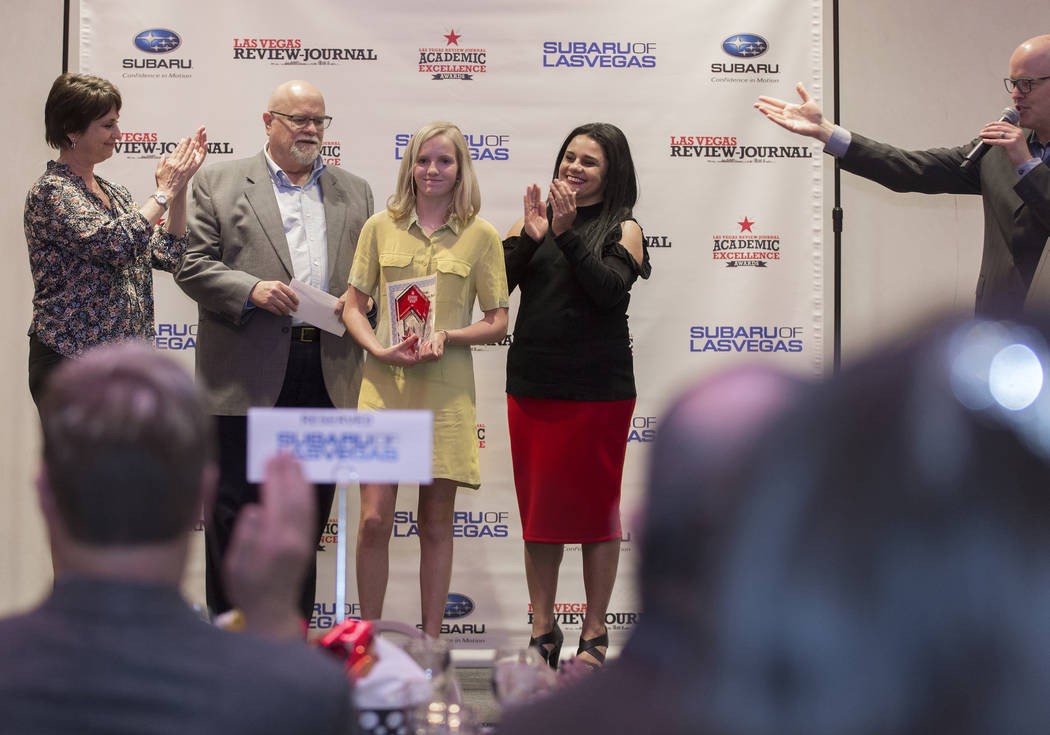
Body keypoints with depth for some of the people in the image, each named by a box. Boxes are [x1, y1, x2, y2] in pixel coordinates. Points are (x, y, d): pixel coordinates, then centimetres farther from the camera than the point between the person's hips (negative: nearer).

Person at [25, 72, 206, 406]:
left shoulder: (115, 193, 14)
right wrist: (164, 192, -11)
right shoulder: (50, 192, -10)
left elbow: (167, 255, 8)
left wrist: (179, 187, -1)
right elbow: (117, 244, -22)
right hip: (70, 358, -7)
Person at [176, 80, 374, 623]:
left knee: (308, 513, 9)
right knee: (235, 506, 0)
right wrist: (251, 289, -16)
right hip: (247, 373, -3)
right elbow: (192, 266, 0)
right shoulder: (220, 183, 6)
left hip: (327, 372, 3)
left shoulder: (355, 192, 17)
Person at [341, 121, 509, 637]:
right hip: (384, 386, 1)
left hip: (445, 391, 0)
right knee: (374, 520, -4)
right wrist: (379, 349, -9)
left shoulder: (481, 236, 4)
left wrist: (447, 336, -13)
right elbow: (353, 307, 9)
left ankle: (431, 644, 16)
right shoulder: (380, 227, 7)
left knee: (436, 525, 6)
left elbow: (497, 323, 4)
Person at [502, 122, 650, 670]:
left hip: (598, 389, -3)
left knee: (596, 507, 4)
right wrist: (530, 238, -13)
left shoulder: (622, 229, 2)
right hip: (532, 386, 3)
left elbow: (609, 289, -15)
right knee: (538, 507, 7)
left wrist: (567, 234, -19)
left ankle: (594, 634, 14)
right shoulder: (535, 218, 10)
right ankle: (543, 631, 17)